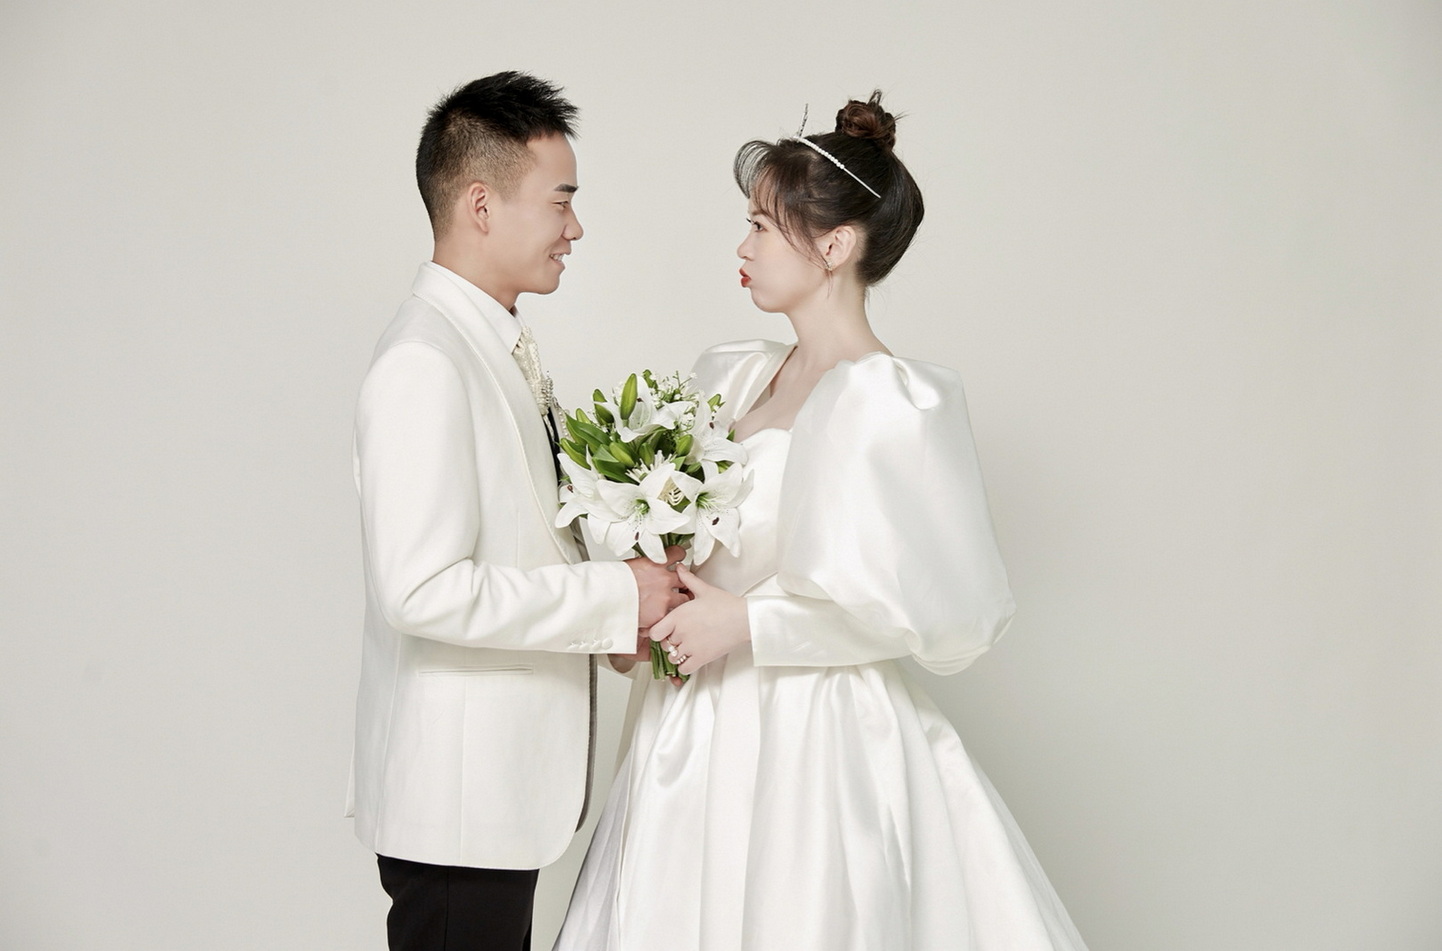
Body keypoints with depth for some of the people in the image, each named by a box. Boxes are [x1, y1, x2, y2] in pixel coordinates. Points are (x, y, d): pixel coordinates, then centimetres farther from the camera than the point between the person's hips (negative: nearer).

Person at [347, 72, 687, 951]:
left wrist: (619, 601, 3)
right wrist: (613, 600, -19)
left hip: (505, 778, 9)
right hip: (456, 793, -9)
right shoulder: (422, 364, -20)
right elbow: (422, 590, -26)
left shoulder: (498, 345, 10)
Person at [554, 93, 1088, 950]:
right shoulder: (731, 377, 8)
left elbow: (947, 608, -17)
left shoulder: (892, 404, -15)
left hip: (813, 749, -7)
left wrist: (747, 624, -16)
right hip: (704, 741, 7)